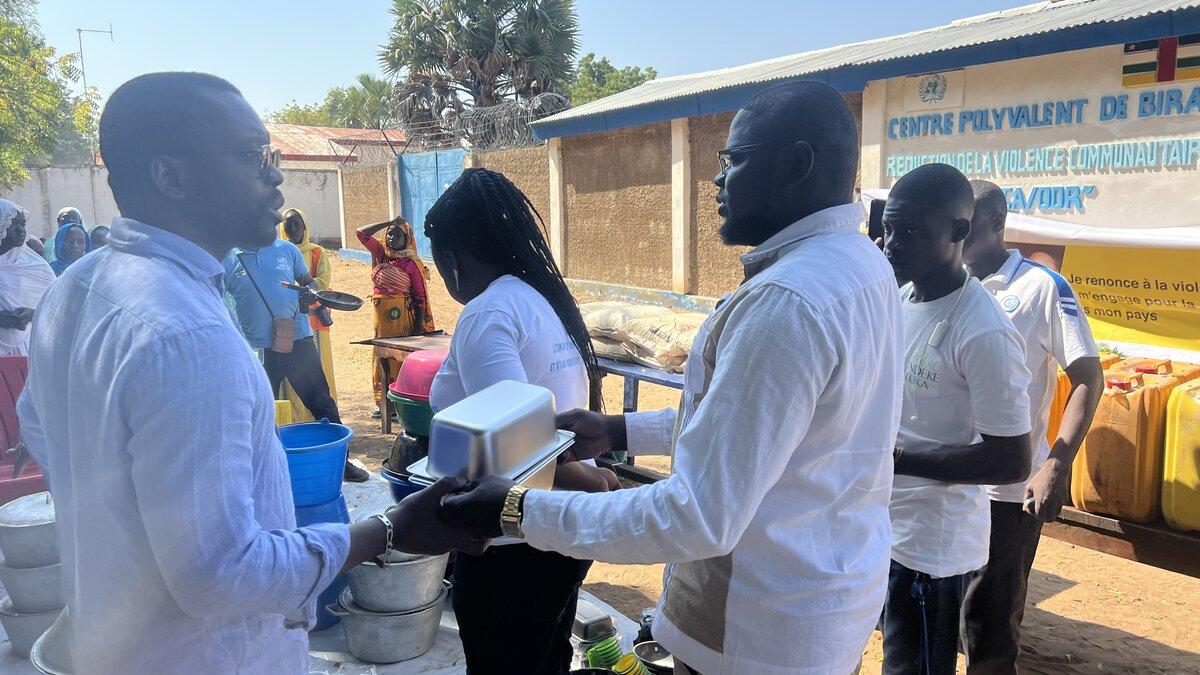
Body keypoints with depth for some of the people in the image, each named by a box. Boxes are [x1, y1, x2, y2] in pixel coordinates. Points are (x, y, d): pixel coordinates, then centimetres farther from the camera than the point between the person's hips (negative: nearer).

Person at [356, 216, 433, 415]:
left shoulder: (412, 264, -9)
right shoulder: (381, 253, 7)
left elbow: (420, 297, -10)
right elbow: (362, 234, 6)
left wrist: (418, 329, -14)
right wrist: (388, 222, 0)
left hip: (401, 318, -6)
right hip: (380, 316, 6)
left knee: (400, 359, -3)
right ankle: (382, 402, 21)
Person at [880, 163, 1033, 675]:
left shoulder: (983, 333, -24)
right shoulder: (897, 297, 2)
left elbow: (1012, 462, -22)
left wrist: (894, 458, -24)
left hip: (931, 549, -8)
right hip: (880, 527, 8)